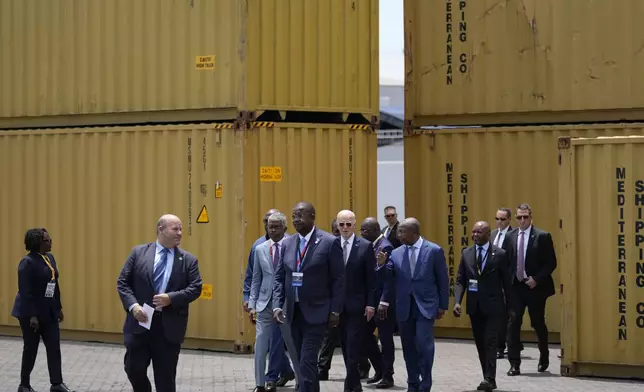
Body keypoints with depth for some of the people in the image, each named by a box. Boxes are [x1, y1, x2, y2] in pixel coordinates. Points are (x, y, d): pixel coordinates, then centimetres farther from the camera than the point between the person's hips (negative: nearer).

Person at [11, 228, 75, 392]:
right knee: (31, 348, 4)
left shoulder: (50, 257, 6)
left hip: (49, 312, 7)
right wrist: (32, 315, -22)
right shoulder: (28, 262, -17)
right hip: (31, 312, -7)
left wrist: (59, 307, 13)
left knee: (54, 347, 3)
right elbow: (25, 291, -19)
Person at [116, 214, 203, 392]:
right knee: (134, 369, 4)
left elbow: (195, 288, -2)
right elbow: (122, 283, 2)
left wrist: (171, 298, -17)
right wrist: (133, 305, -13)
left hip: (169, 326, 0)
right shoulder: (139, 252, 3)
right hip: (140, 322, 0)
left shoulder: (188, 260, 3)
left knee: (166, 377, 5)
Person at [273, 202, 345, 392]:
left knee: (307, 362, -12)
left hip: (316, 312, -5)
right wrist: (277, 305, -3)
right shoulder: (288, 243, 8)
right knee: (304, 362, 12)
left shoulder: (330, 242, -7)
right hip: (293, 311, 6)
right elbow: (279, 278, 10)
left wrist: (335, 311, -10)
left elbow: (339, 280, -7)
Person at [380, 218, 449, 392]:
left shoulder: (434, 251, -4)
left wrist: (443, 305, 0)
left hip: (425, 306, -3)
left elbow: (443, 280, 0)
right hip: (404, 307, 3)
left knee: (424, 345, -10)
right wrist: (384, 301, -4)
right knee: (409, 347, 8)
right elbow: (389, 279, 5)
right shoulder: (396, 254, 4)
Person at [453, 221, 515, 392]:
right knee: (480, 344, 9)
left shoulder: (500, 254, -4)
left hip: (493, 306, -4)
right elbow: (460, 281, 4)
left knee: (490, 342, -12)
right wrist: (457, 301, -11)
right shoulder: (466, 253, 5)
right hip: (474, 306, 4)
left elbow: (507, 282, 0)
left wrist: (509, 308, 2)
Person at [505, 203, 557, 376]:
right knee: (513, 324, -5)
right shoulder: (510, 236, 5)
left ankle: (544, 358, 33)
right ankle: (514, 364, -2)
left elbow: (551, 263, -5)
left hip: (535, 287, -2)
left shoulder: (542, 236, -5)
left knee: (538, 324, 10)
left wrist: (536, 279, -14)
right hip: (515, 286, 2)